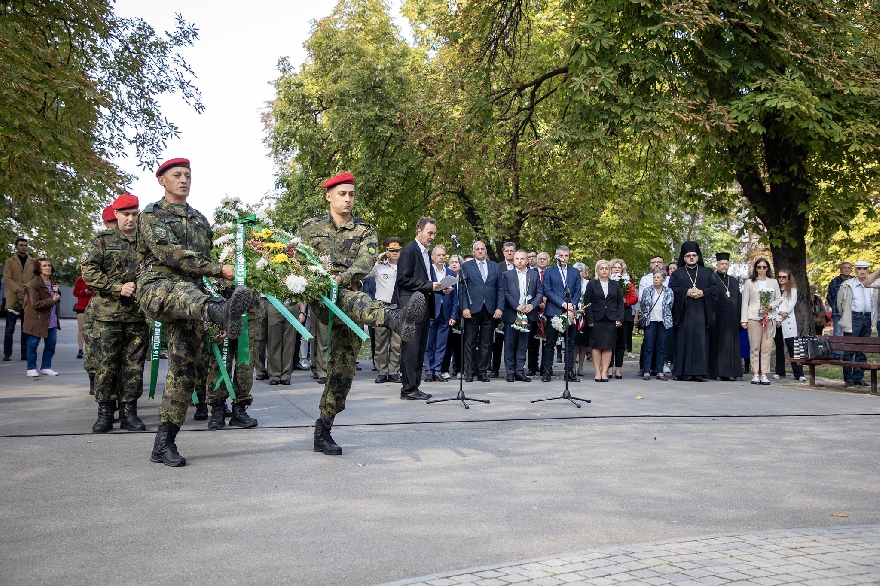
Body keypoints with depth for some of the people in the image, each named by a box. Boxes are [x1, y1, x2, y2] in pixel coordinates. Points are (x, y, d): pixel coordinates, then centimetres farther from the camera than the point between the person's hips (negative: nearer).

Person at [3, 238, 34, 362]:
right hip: (13, 299, -1)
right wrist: (17, 290, -15)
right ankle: (7, 354, 3)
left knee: (26, 328, 4)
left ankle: (25, 354, 8)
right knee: (10, 328, -1)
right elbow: (7, 278, -1)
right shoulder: (9, 261, 11)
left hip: (28, 300, 1)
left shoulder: (33, 262, 14)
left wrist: (26, 289, -11)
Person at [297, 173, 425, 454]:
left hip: (349, 298, 3)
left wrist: (341, 278, -25)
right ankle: (395, 317, -68)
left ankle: (323, 431, 8)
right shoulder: (310, 228, 15)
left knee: (344, 365, -1)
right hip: (320, 297, -3)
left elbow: (366, 262, -6)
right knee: (352, 299, -37)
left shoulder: (365, 231, 13)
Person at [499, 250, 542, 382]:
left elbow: (540, 293, 7)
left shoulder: (534, 275, 12)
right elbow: (504, 293, -4)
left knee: (523, 344, 5)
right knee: (510, 344, 1)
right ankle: (510, 372, 7)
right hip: (511, 314, -2)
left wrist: (532, 305, -10)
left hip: (528, 315, 2)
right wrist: (516, 306, -14)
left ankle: (519, 371, 10)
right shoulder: (507, 275, 5)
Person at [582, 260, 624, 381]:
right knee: (597, 347, 0)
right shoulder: (592, 284, 5)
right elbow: (587, 303, 1)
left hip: (611, 321, 2)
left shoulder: (616, 285, 12)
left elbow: (620, 302, 10)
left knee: (608, 347, -1)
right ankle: (597, 372, 3)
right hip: (597, 320, -1)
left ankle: (604, 372, 2)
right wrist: (590, 320, -7)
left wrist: (619, 318, -1)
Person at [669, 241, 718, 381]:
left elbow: (715, 287, 7)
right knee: (684, 341, -5)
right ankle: (682, 372, -5)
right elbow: (672, 289, 0)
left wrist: (703, 293, -10)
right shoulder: (677, 273, 13)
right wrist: (686, 292, -13)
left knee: (700, 341, -3)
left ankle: (699, 372, -2)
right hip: (684, 312, -1)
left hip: (701, 312, 1)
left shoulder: (706, 273, 17)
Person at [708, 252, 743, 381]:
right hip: (717, 317, -5)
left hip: (731, 318, 5)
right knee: (716, 344, -5)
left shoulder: (734, 281, 18)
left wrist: (739, 317, 8)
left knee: (730, 344, 3)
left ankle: (728, 372, 4)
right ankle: (714, 371, -2)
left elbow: (739, 300, 17)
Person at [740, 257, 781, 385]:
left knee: (766, 348, -2)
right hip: (753, 317, -1)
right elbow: (745, 302, 6)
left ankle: (764, 374, 1)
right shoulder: (750, 282, 10)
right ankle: (756, 374, 1)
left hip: (769, 318, 1)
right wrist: (744, 319, -1)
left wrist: (771, 306, -7)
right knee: (755, 347, -3)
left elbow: (779, 299, 14)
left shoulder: (773, 282, 14)